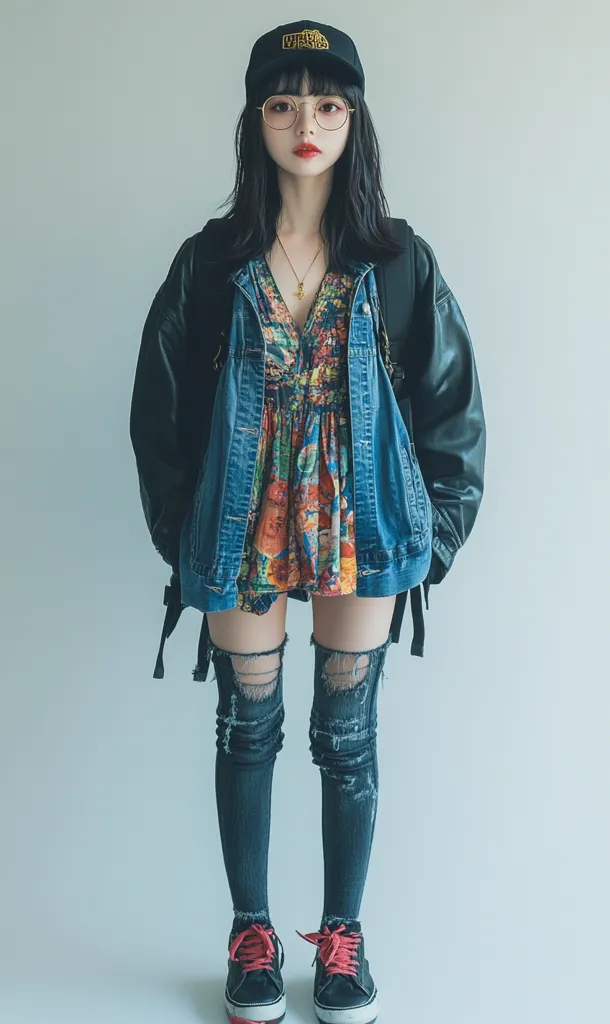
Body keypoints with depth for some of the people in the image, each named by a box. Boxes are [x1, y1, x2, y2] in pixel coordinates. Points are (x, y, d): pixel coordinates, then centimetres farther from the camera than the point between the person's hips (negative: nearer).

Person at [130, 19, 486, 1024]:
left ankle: (343, 936, 28)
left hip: (358, 524, 0)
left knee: (348, 737, 8)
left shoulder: (397, 260, 0)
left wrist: (437, 523, 1)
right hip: (245, 526, 1)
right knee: (248, 731, 11)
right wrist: (183, 533, 3)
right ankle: (252, 934, 29)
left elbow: (455, 402, 5)